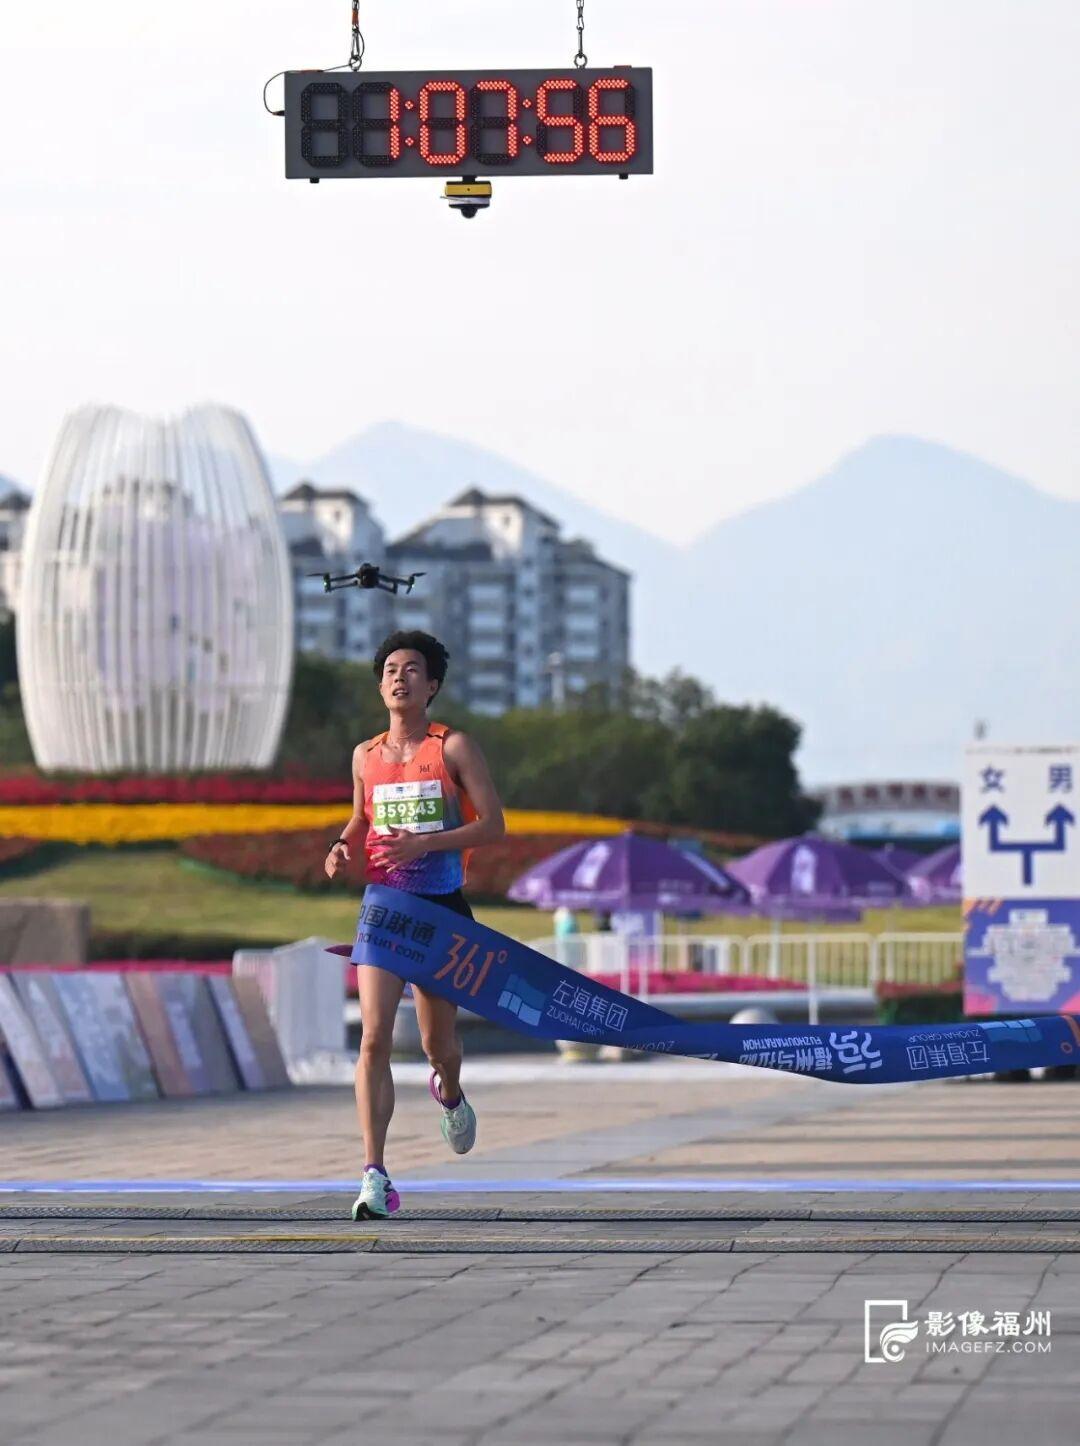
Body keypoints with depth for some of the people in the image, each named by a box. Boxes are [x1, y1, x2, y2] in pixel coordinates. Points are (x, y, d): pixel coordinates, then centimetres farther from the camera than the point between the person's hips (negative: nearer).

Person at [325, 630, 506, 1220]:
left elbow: (493, 826, -8)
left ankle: (449, 1093, 51)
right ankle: (376, 1178, -18)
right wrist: (345, 846, -1)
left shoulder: (454, 747, -4)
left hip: (441, 907, -2)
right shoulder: (366, 755, 7)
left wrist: (425, 843, -21)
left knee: (437, 1042, 11)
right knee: (374, 1037, -14)